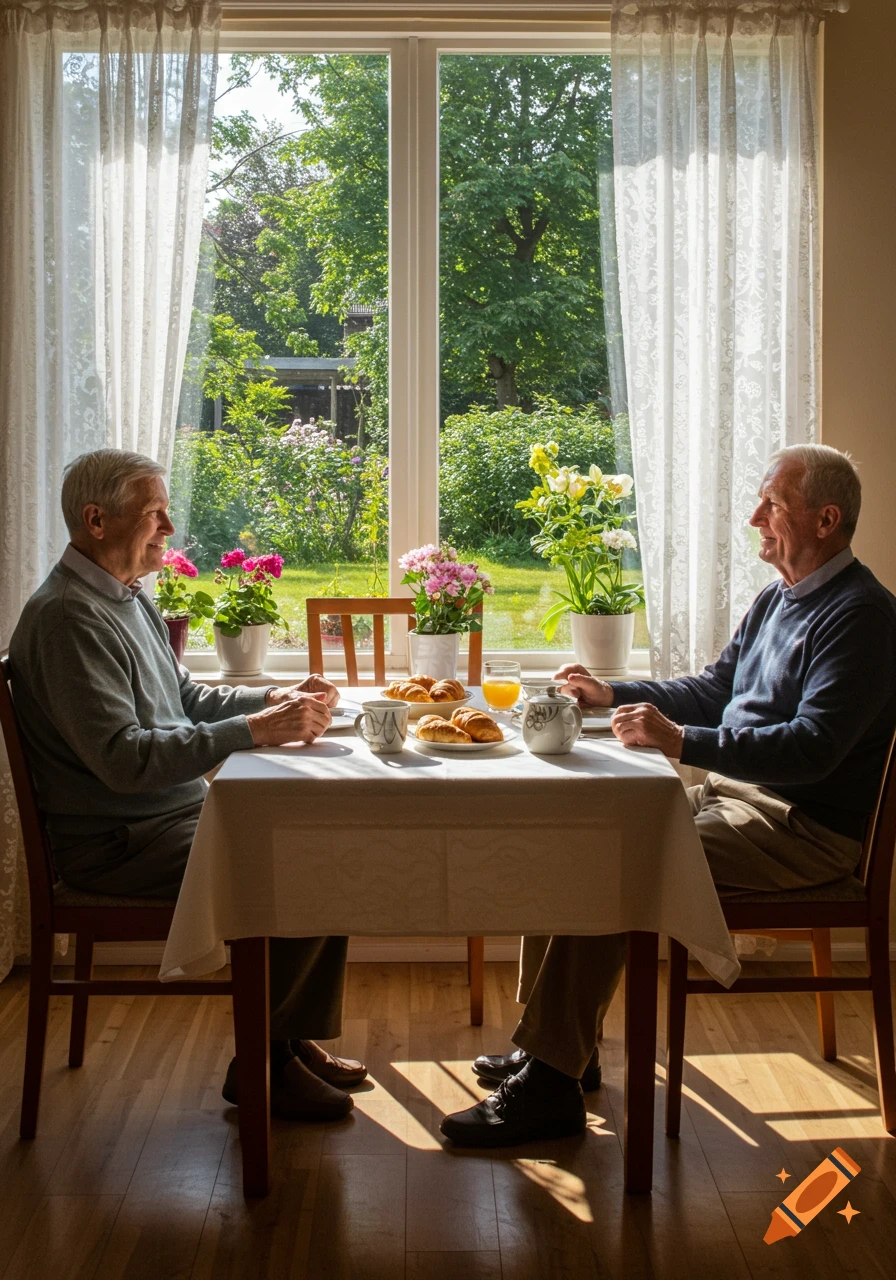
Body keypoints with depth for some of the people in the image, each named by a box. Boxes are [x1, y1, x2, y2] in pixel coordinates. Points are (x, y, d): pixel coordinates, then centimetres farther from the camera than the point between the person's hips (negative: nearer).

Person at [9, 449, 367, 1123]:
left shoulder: (130, 597, 14)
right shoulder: (67, 615, -19)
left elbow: (185, 699, 23)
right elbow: (122, 758, -27)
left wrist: (279, 699, 5)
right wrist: (255, 730, -27)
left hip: (180, 811, 10)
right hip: (120, 841, -10)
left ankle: (299, 1040, 12)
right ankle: (261, 1066, -3)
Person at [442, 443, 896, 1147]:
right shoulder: (779, 599, 17)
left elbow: (813, 746, -26)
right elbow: (712, 691, 26)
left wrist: (683, 741, -32)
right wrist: (612, 694, 15)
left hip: (802, 827, -10)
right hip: (733, 793, 10)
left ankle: (551, 1084, -17)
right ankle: (559, 1044, 8)